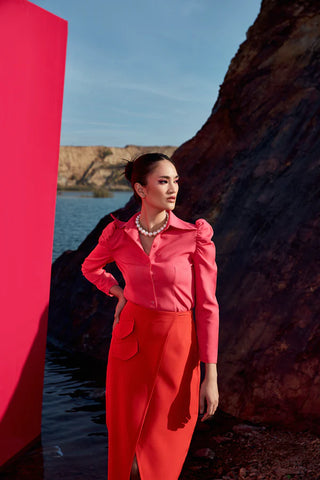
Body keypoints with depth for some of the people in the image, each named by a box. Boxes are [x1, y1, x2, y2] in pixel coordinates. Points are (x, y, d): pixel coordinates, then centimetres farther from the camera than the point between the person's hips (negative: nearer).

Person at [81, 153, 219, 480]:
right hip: (131, 343, 2)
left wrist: (211, 377, -10)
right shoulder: (118, 235, -2)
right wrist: (120, 293, 3)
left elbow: (207, 304, -8)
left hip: (177, 346, -2)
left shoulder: (195, 236, -9)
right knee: (125, 445, 11)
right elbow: (90, 267, 21)